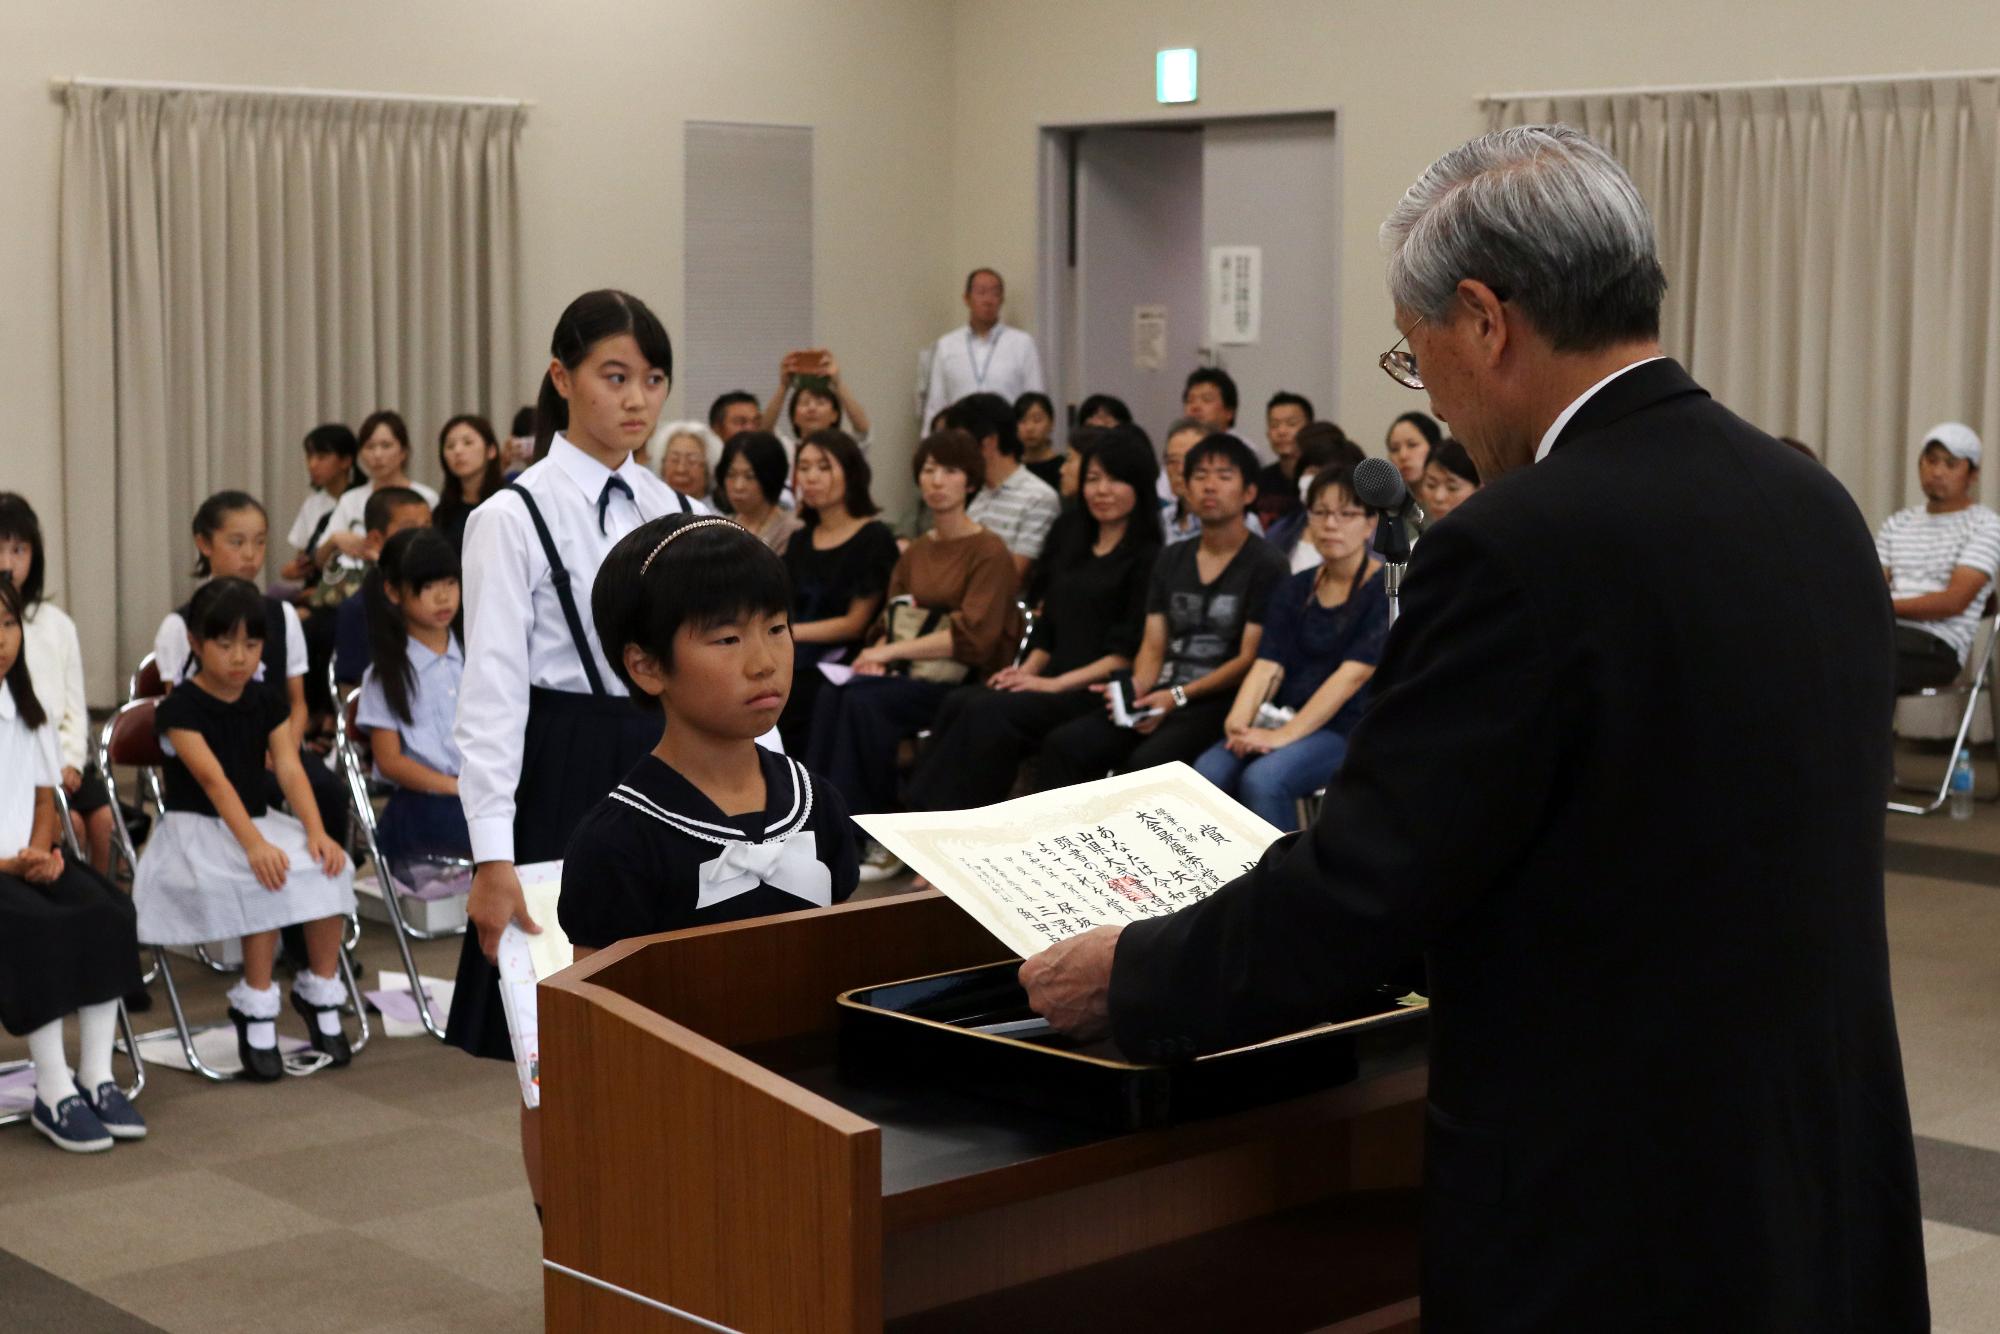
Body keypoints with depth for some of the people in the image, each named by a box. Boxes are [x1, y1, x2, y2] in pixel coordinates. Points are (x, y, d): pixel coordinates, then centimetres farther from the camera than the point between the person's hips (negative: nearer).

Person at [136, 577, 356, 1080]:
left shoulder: (267, 703, 6)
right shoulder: (180, 709, -11)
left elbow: (290, 770, -6)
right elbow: (214, 779, -24)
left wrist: (316, 831, -24)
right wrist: (253, 844, -37)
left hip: (258, 821, 5)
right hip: (196, 828, -5)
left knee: (329, 868, -21)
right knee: (265, 881, -33)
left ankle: (320, 991, -3)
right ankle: (255, 1008, -17)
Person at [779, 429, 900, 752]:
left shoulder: (874, 538, 2)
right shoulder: (801, 541, 23)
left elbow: (856, 623, -4)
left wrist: (789, 632, -8)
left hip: (842, 665, -6)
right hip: (796, 661, 6)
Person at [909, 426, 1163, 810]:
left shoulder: (1149, 558, -2)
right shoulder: (1068, 548, 22)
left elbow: (1130, 651, -10)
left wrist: (1057, 683, -15)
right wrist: (1028, 670, 4)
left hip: (1100, 692, -7)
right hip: (1051, 683, 7)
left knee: (990, 711, -29)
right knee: (960, 702, -21)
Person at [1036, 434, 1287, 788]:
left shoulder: (1265, 565, -1)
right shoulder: (1171, 559, 19)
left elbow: (1250, 659, -7)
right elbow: (1153, 646, 16)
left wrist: (1179, 696, -15)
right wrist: (1137, 687, -6)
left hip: (1221, 702, -6)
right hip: (1162, 698, 6)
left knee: (1146, 762, -34)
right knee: (1063, 745, -18)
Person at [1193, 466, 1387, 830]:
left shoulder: (1386, 591, -4)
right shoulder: (1293, 591, 14)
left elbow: (1352, 674, -14)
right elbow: (1268, 665, 4)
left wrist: (1285, 735, -22)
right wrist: (1238, 722, -17)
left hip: (1349, 728, -5)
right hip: (1284, 718, 5)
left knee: (1263, 780, -32)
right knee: (1207, 772, -23)